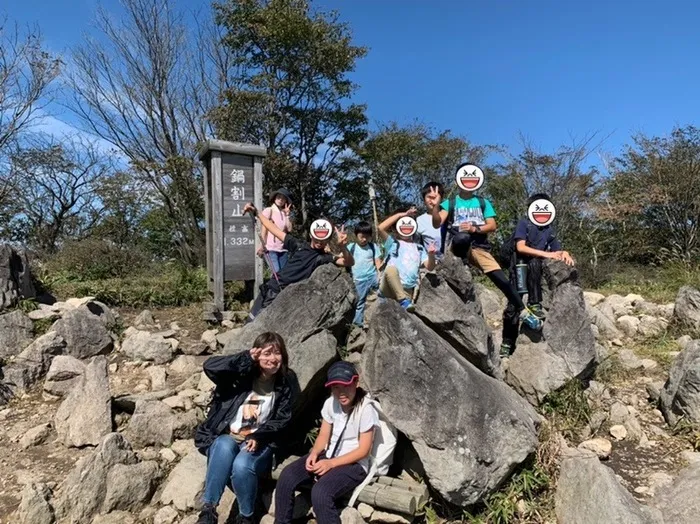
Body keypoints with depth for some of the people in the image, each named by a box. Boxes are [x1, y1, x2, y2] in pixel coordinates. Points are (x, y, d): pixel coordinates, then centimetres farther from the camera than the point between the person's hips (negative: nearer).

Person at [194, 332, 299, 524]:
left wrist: (258, 437, -18)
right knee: (225, 447, -34)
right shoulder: (242, 374, -1)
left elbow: (282, 420, -1)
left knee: (242, 465, -31)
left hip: (259, 442, 0)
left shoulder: (287, 384, 2)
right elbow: (210, 366, -16)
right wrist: (246, 358, -20)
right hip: (226, 436, 1)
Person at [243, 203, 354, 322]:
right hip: (271, 289, 4)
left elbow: (349, 262, -22)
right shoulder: (298, 245, 3)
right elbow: (274, 229, 9)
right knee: (252, 321, 11)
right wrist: (255, 212, 8)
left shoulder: (325, 257, -7)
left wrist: (343, 246, -42)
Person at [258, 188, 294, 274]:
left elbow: (289, 229, 1)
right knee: (277, 273, -16)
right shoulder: (268, 211, 0)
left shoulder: (284, 213, 14)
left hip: (283, 249, 5)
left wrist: (287, 215, -1)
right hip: (270, 248, -5)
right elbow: (264, 230, -4)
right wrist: (263, 246, -10)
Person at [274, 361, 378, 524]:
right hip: (328, 456, 6)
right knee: (287, 476, -15)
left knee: (320, 493, -31)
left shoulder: (366, 409, -19)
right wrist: (314, 454, -14)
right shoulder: (331, 403, -1)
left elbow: (363, 450, -16)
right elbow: (323, 435, 8)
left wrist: (331, 463, -22)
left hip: (354, 464, -6)